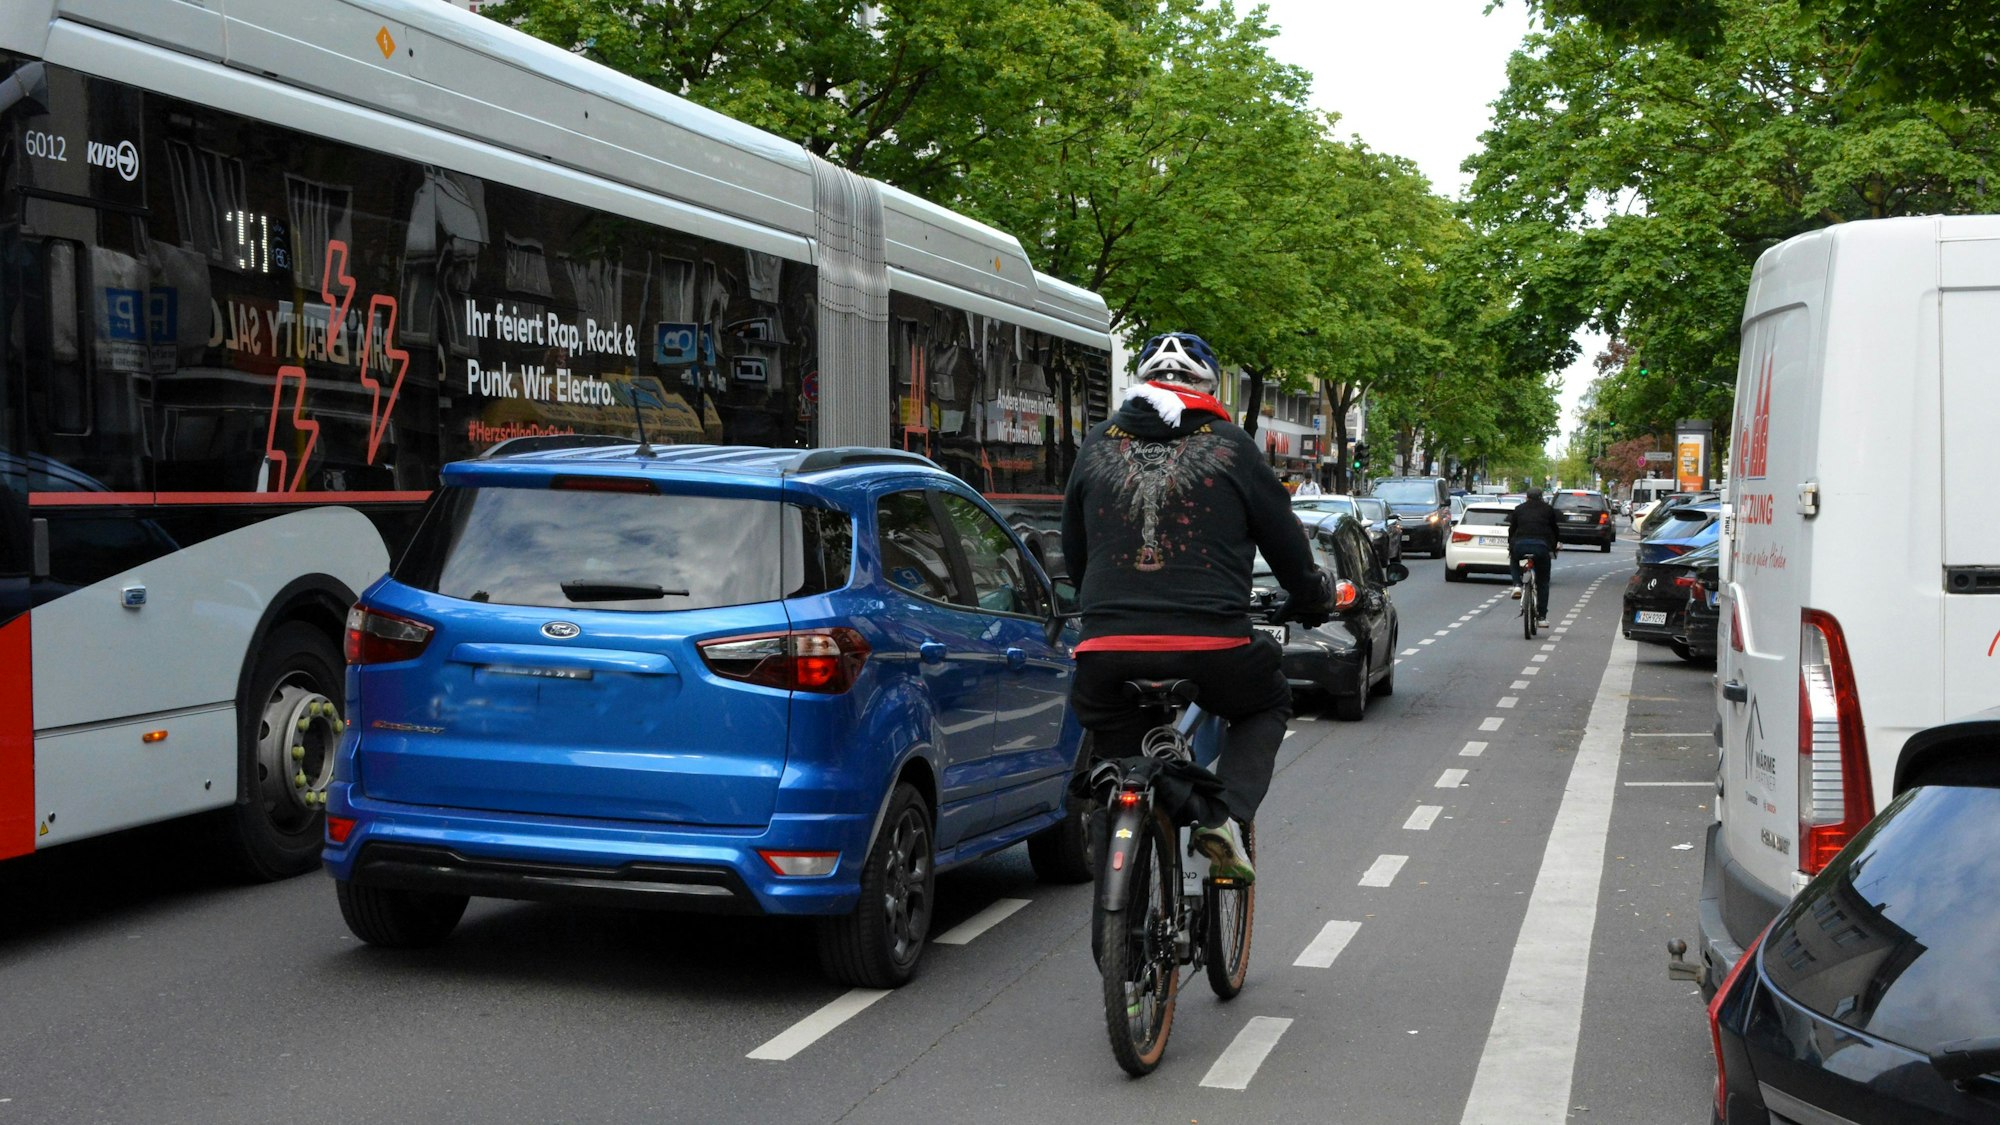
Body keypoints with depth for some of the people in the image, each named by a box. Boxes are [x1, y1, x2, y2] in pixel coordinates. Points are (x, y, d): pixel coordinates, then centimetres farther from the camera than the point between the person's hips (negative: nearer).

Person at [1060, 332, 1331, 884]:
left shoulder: (1099, 444, 14)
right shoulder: (1229, 445, 6)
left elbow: (1073, 551, 23)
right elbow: (1284, 538, 14)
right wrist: (1313, 600, 33)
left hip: (1108, 649, 2)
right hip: (1211, 646, -2)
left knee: (1118, 752, 23)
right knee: (1268, 704, 27)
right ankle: (1225, 813, 4)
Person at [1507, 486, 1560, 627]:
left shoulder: (1519, 509, 21)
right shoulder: (1548, 510, 21)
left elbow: (1512, 529, 24)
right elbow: (1554, 529, 28)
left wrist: (1510, 545, 39)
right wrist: (1556, 544, 46)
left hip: (1520, 545, 1)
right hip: (1541, 546, 0)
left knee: (1514, 560, 37)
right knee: (1542, 583, 13)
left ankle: (1517, 585, 13)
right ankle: (1542, 617, 10)